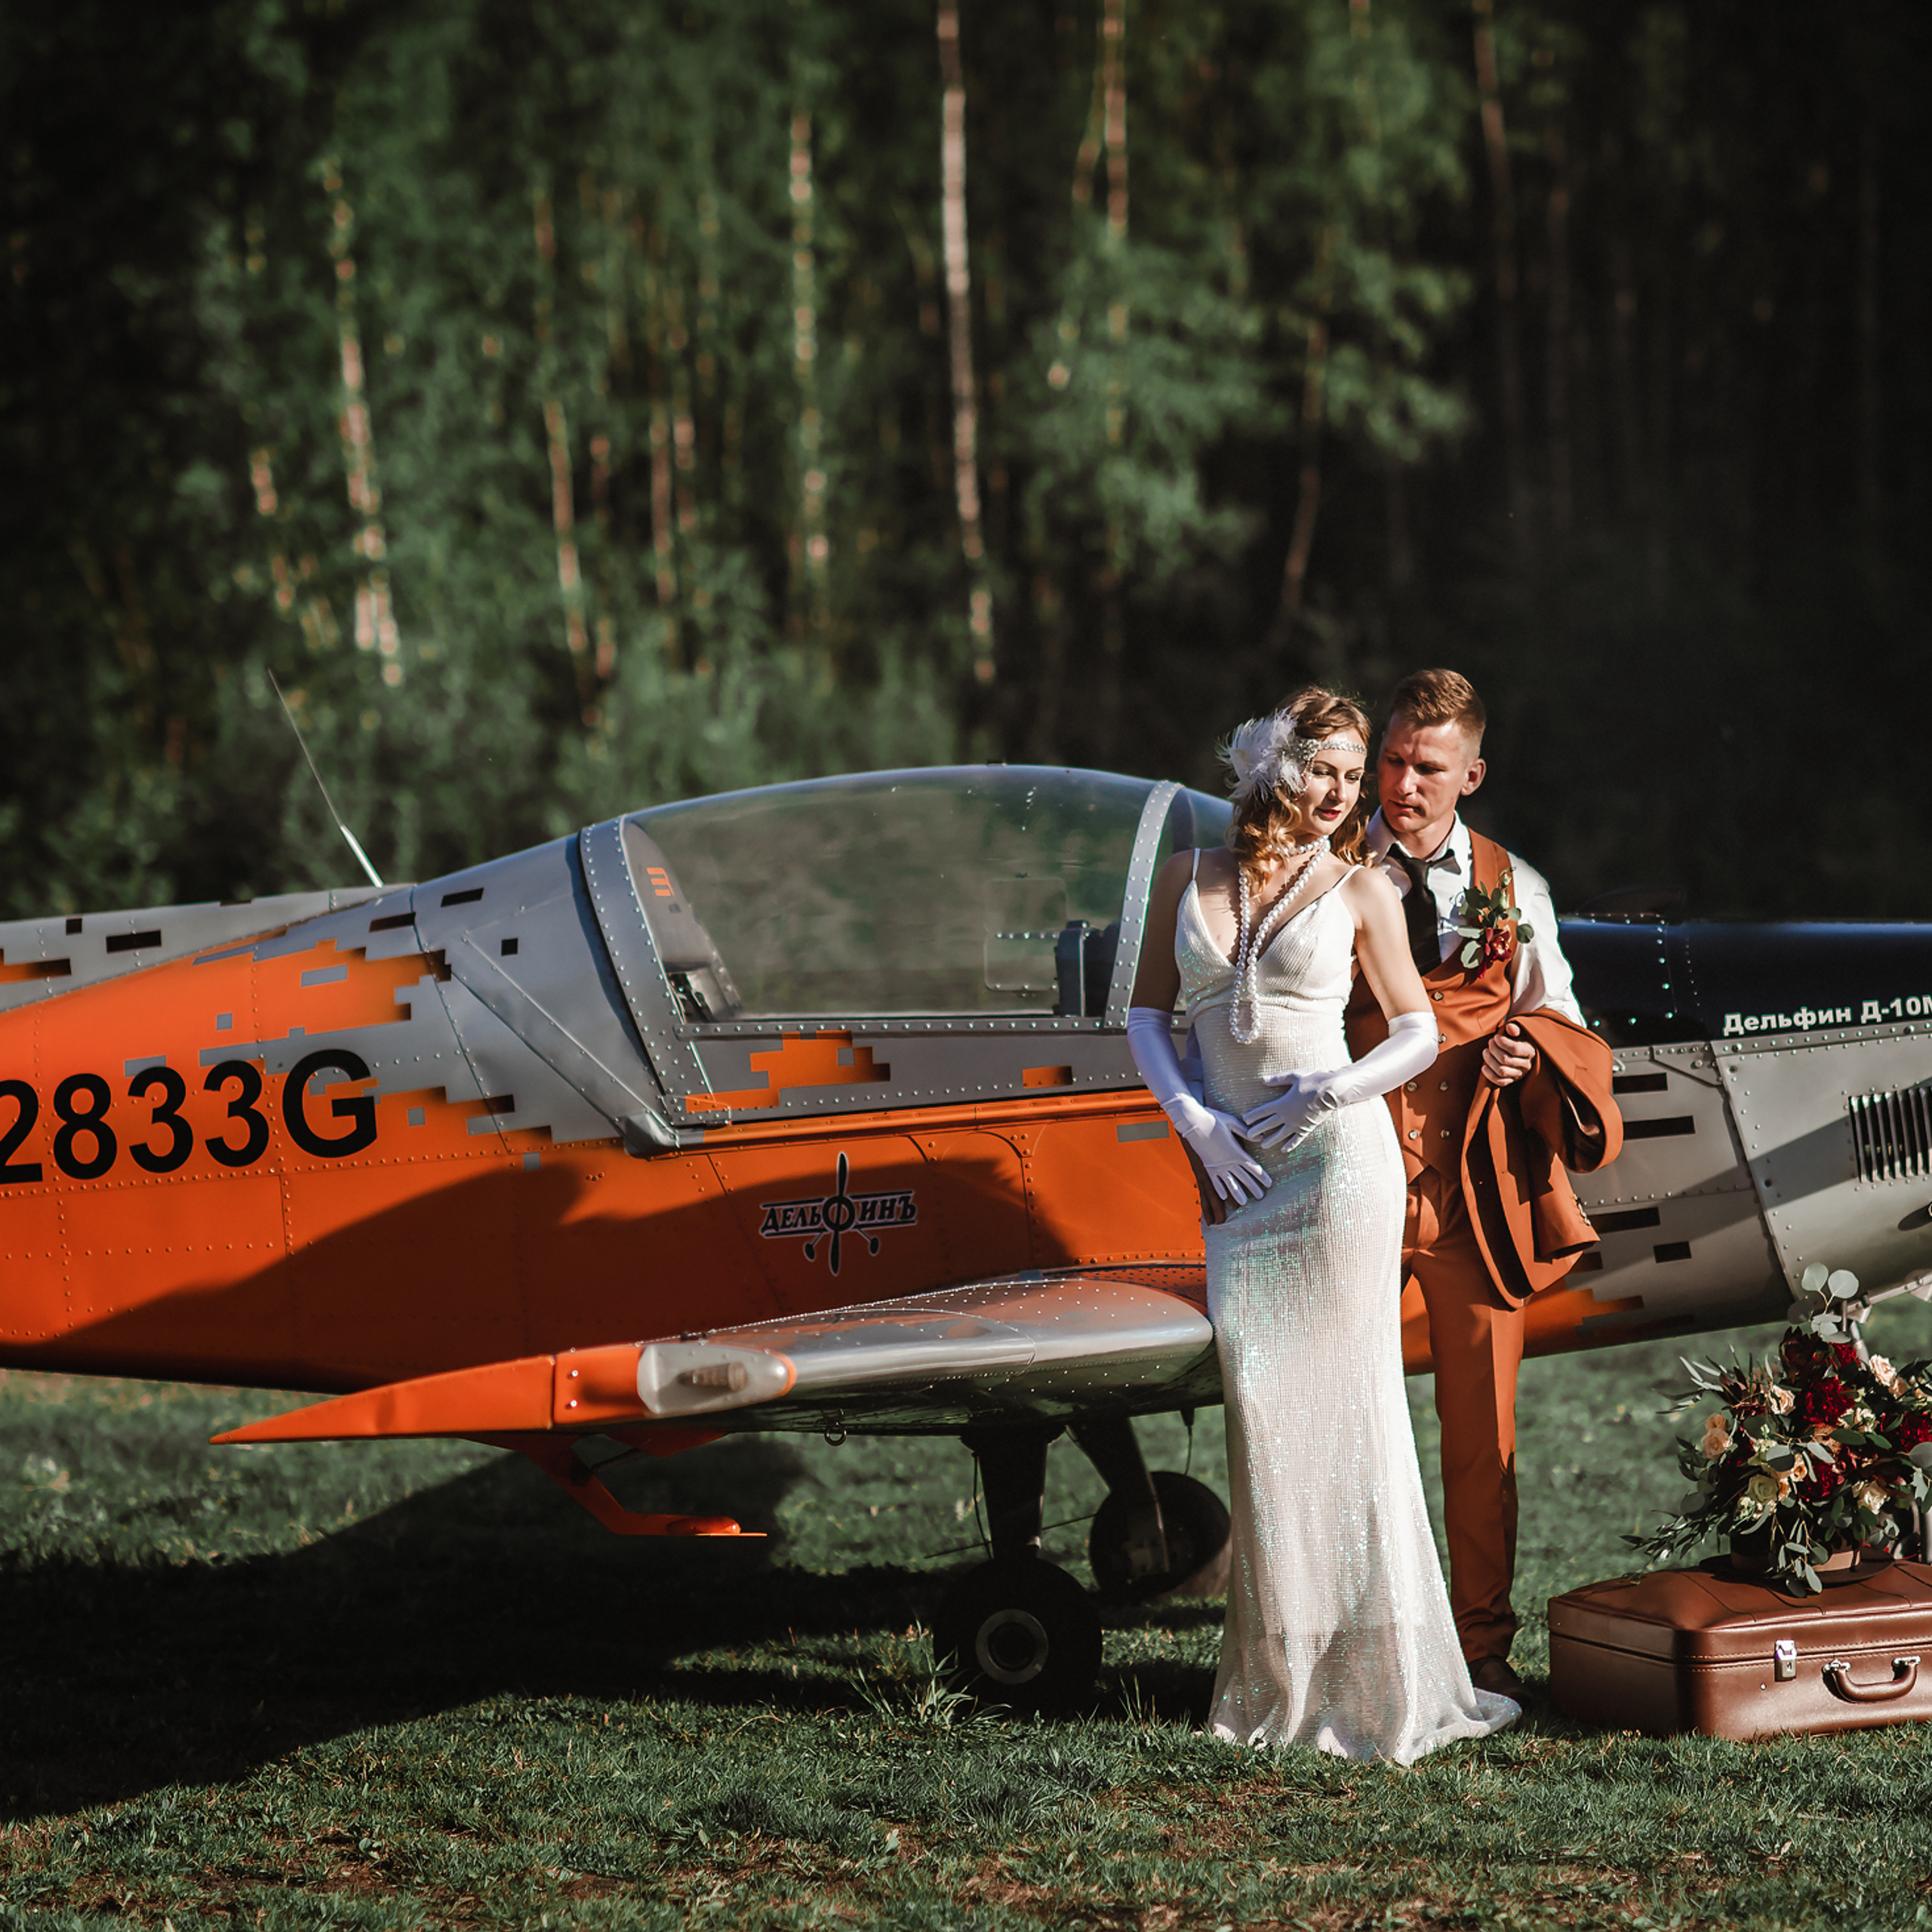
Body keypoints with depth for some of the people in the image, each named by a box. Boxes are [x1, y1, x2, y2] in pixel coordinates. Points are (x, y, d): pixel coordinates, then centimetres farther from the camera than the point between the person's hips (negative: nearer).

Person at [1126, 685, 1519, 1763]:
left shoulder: (1360, 891, 2)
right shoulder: (1190, 879, 10)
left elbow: (1421, 1032, 5)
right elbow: (1149, 1015, 13)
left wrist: (1328, 1091, -11)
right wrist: (1189, 1115, -3)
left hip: (1338, 1157, -3)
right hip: (1237, 1173, 3)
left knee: (1346, 1405, -4)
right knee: (1258, 1410, 1)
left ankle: (1380, 1676, 0)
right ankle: (1282, 1678, 8)